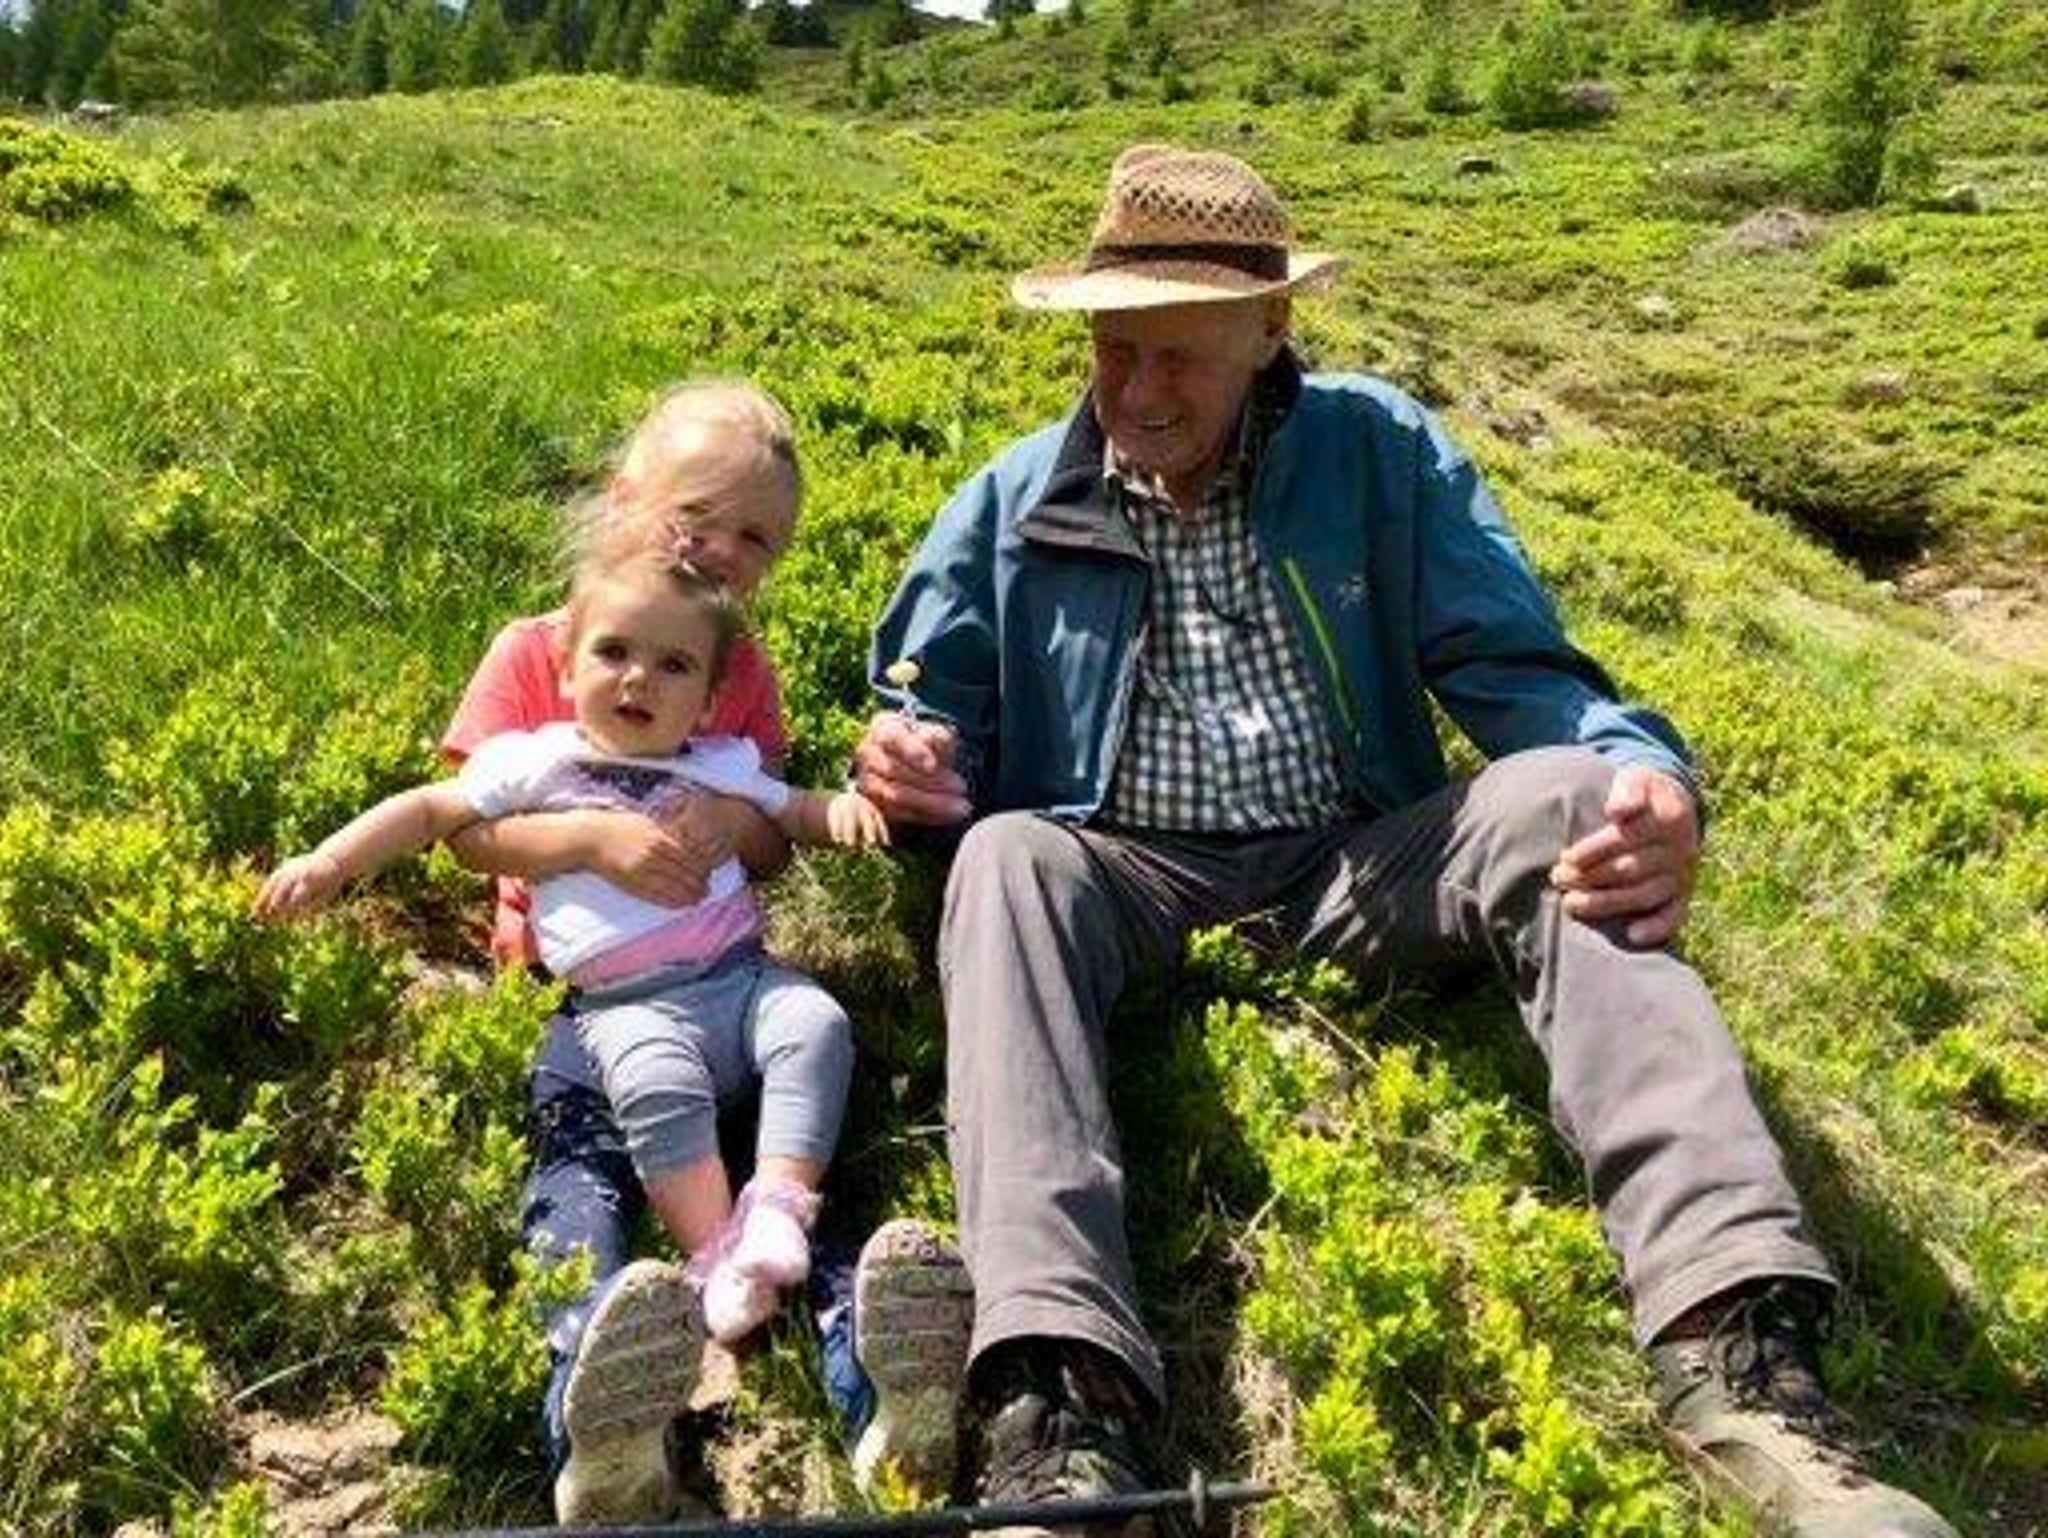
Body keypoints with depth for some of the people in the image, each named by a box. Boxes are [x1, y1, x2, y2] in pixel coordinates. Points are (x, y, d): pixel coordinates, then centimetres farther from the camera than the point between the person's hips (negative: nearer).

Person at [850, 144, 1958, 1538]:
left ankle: (1736, 1340, -39)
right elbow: (938, 718, 11)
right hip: (1127, 876, 0)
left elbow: (1517, 672, -2)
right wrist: (915, 765, -15)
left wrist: (1652, 784, -24)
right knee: (1006, 858, -32)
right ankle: (1057, 1398, -49)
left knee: (1564, 794, -26)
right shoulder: (1015, 507, 8)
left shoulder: (1381, 452, 6)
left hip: (1357, 865, 1)